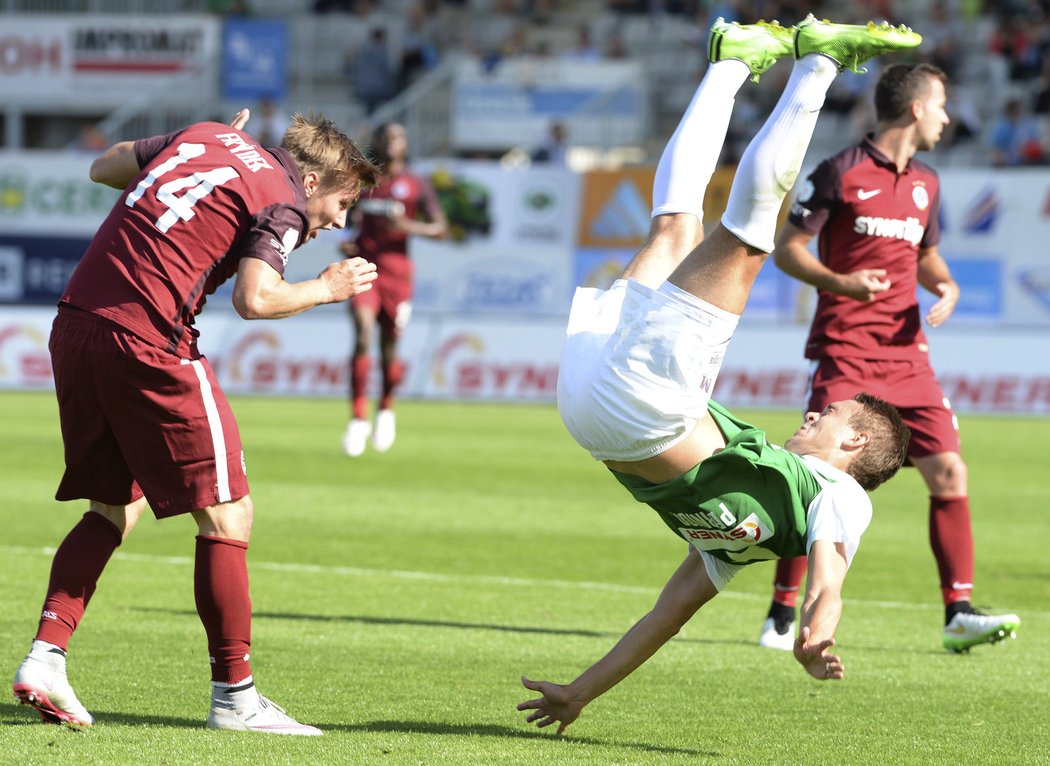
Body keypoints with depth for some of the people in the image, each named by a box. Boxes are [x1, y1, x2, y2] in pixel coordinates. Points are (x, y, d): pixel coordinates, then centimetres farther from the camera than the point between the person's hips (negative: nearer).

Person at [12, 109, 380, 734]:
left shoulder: (205, 136, 20)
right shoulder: (284, 201, -1)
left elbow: (104, 167, 28)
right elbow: (255, 298, -16)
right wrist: (326, 289, 2)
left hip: (76, 325, 8)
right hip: (147, 343, -8)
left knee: (114, 510, 19)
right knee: (227, 514, 2)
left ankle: (46, 654, 5)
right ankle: (235, 697, 3)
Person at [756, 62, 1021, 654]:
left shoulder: (925, 183, 14)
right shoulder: (842, 173, -6)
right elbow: (787, 248, -4)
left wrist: (946, 285, 4)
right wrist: (837, 282, -22)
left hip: (907, 352, 6)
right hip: (845, 354, -6)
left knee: (949, 473, -3)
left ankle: (959, 612, 1)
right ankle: (783, 614, 2)